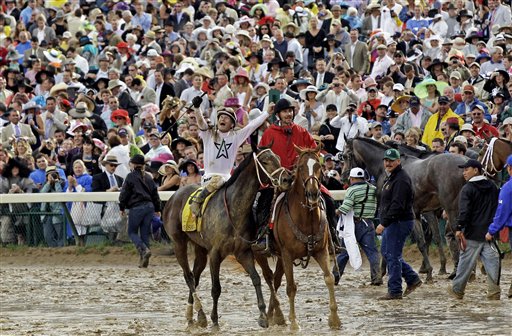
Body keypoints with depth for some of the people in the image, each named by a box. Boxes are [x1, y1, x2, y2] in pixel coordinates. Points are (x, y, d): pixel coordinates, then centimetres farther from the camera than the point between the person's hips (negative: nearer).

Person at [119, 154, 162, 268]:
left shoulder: (131, 176, -5)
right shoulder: (148, 177, 12)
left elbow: (124, 193, -4)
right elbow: (155, 194, 18)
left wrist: (122, 207, 6)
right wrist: (157, 208, 26)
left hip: (136, 207, -6)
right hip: (149, 206, 6)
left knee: (132, 232, 5)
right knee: (145, 233, 8)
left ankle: (144, 250, -20)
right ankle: (144, 260, 5)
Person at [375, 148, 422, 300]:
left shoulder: (401, 180, -18)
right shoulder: (390, 178, 17)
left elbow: (397, 206, -26)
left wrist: (384, 223, -28)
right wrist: (384, 223, 19)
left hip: (399, 223, -11)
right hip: (391, 223, 11)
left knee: (393, 256, -7)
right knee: (386, 252, 17)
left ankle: (395, 291, -1)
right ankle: (412, 278, 21)